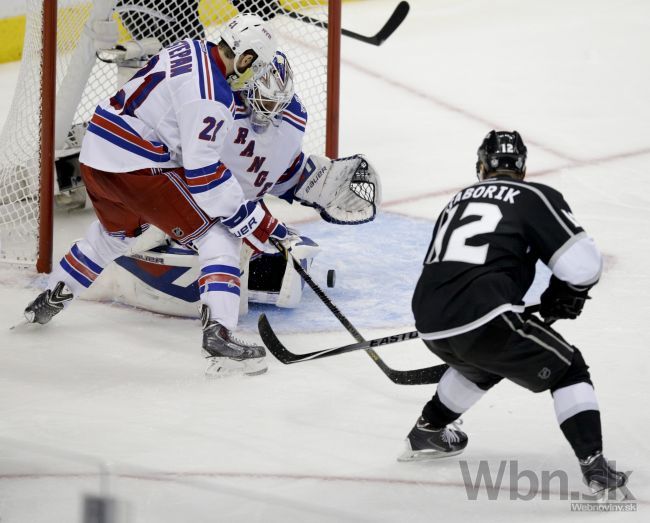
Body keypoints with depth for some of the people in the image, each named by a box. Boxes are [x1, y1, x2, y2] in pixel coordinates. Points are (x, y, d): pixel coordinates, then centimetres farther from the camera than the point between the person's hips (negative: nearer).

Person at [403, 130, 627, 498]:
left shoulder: (459, 201, 25)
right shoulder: (536, 198, 5)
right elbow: (583, 264, -3)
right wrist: (565, 298, 19)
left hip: (431, 326, 6)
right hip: (485, 319, -6)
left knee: (485, 364, 37)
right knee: (568, 370, 10)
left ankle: (427, 432, 44)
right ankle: (594, 465, -5)